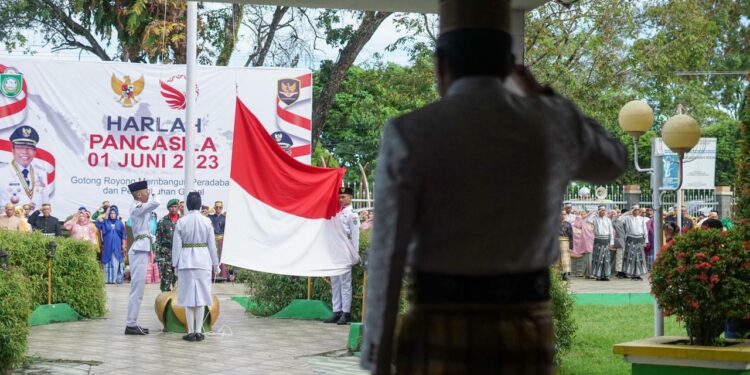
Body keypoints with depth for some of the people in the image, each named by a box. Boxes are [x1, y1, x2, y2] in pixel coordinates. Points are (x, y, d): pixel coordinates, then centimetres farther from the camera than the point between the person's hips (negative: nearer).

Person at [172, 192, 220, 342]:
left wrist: (175, 264, 6)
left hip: (186, 261, 0)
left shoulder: (181, 222, -4)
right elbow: (212, 244, 2)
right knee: (201, 296, 6)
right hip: (203, 260, 0)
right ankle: (199, 331, 4)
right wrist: (215, 263, 11)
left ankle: (191, 332, 4)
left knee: (188, 296, 5)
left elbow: (177, 245, -2)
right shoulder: (207, 221, -3)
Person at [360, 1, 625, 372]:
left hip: (439, 342, -2)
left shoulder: (408, 136, -10)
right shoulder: (557, 125, 0)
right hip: (524, 341, 3)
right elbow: (611, 163, 24)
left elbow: (387, 258, -11)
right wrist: (540, 93, 31)